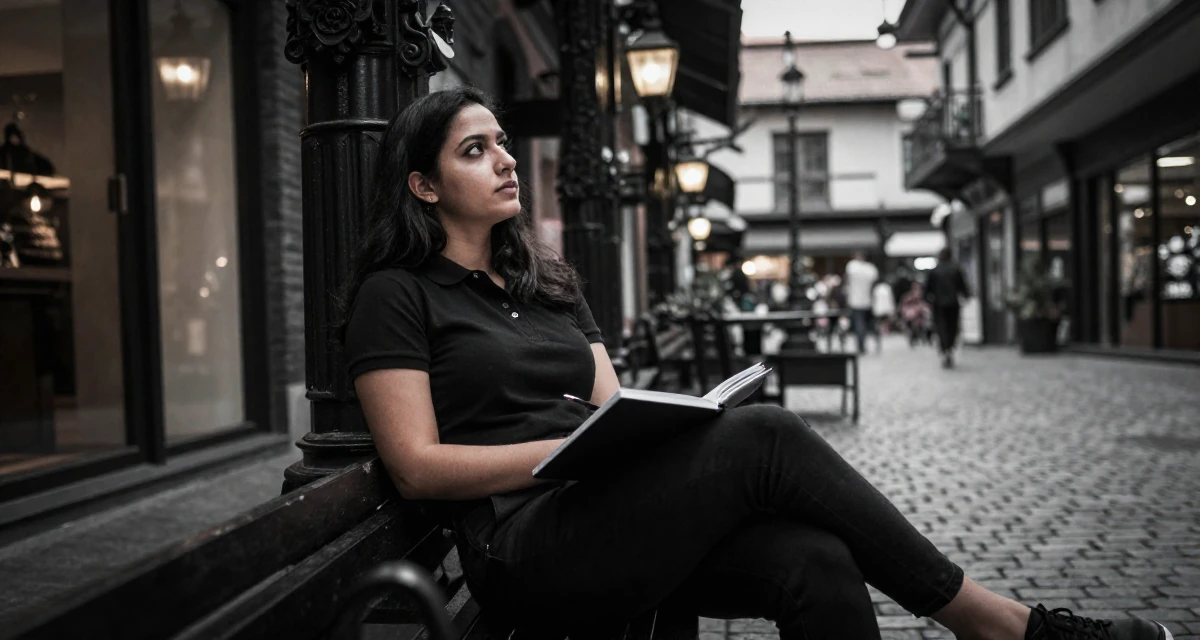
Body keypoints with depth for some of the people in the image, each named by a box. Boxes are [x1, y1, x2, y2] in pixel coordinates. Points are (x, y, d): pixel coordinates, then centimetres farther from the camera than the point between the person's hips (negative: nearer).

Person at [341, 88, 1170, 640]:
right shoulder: (396, 295, 1)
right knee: (761, 437, -24)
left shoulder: (548, 282, 20)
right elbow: (418, 466, -8)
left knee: (812, 560, -23)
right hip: (526, 548, -6)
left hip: (611, 513, 6)